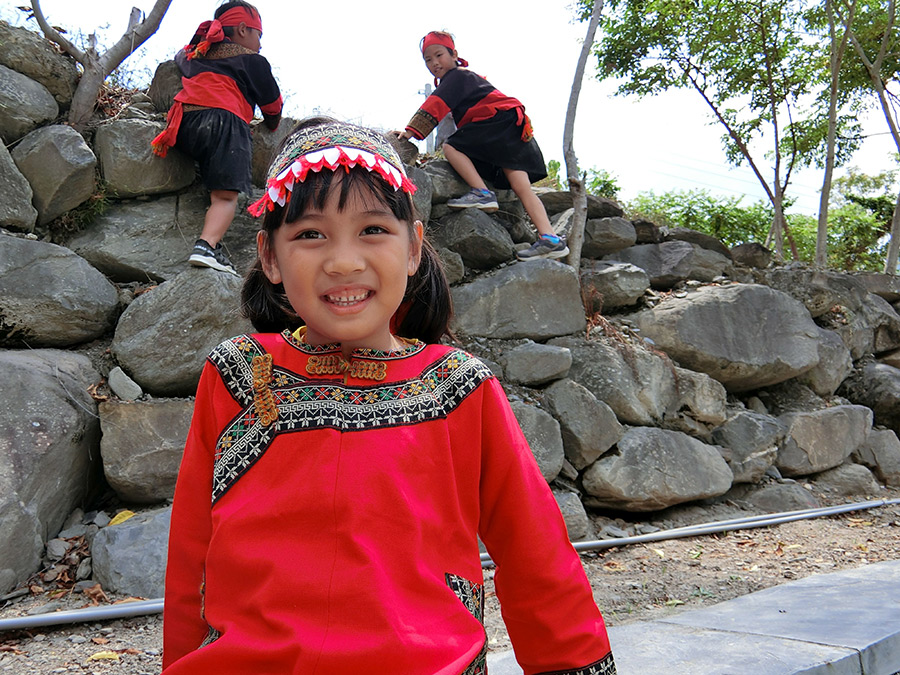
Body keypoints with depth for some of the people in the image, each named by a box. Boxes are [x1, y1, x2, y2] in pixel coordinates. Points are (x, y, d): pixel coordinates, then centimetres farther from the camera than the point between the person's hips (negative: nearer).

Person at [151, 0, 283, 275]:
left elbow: (180, 56, 59)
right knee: (226, 195, -13)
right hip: (223, 121, -6)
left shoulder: (194, 55, 33)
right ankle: (207, 245, -34)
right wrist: (272, 127, 47)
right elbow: (273, 106, 26)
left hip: (183, 126, 6)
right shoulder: (252, 60, 18)